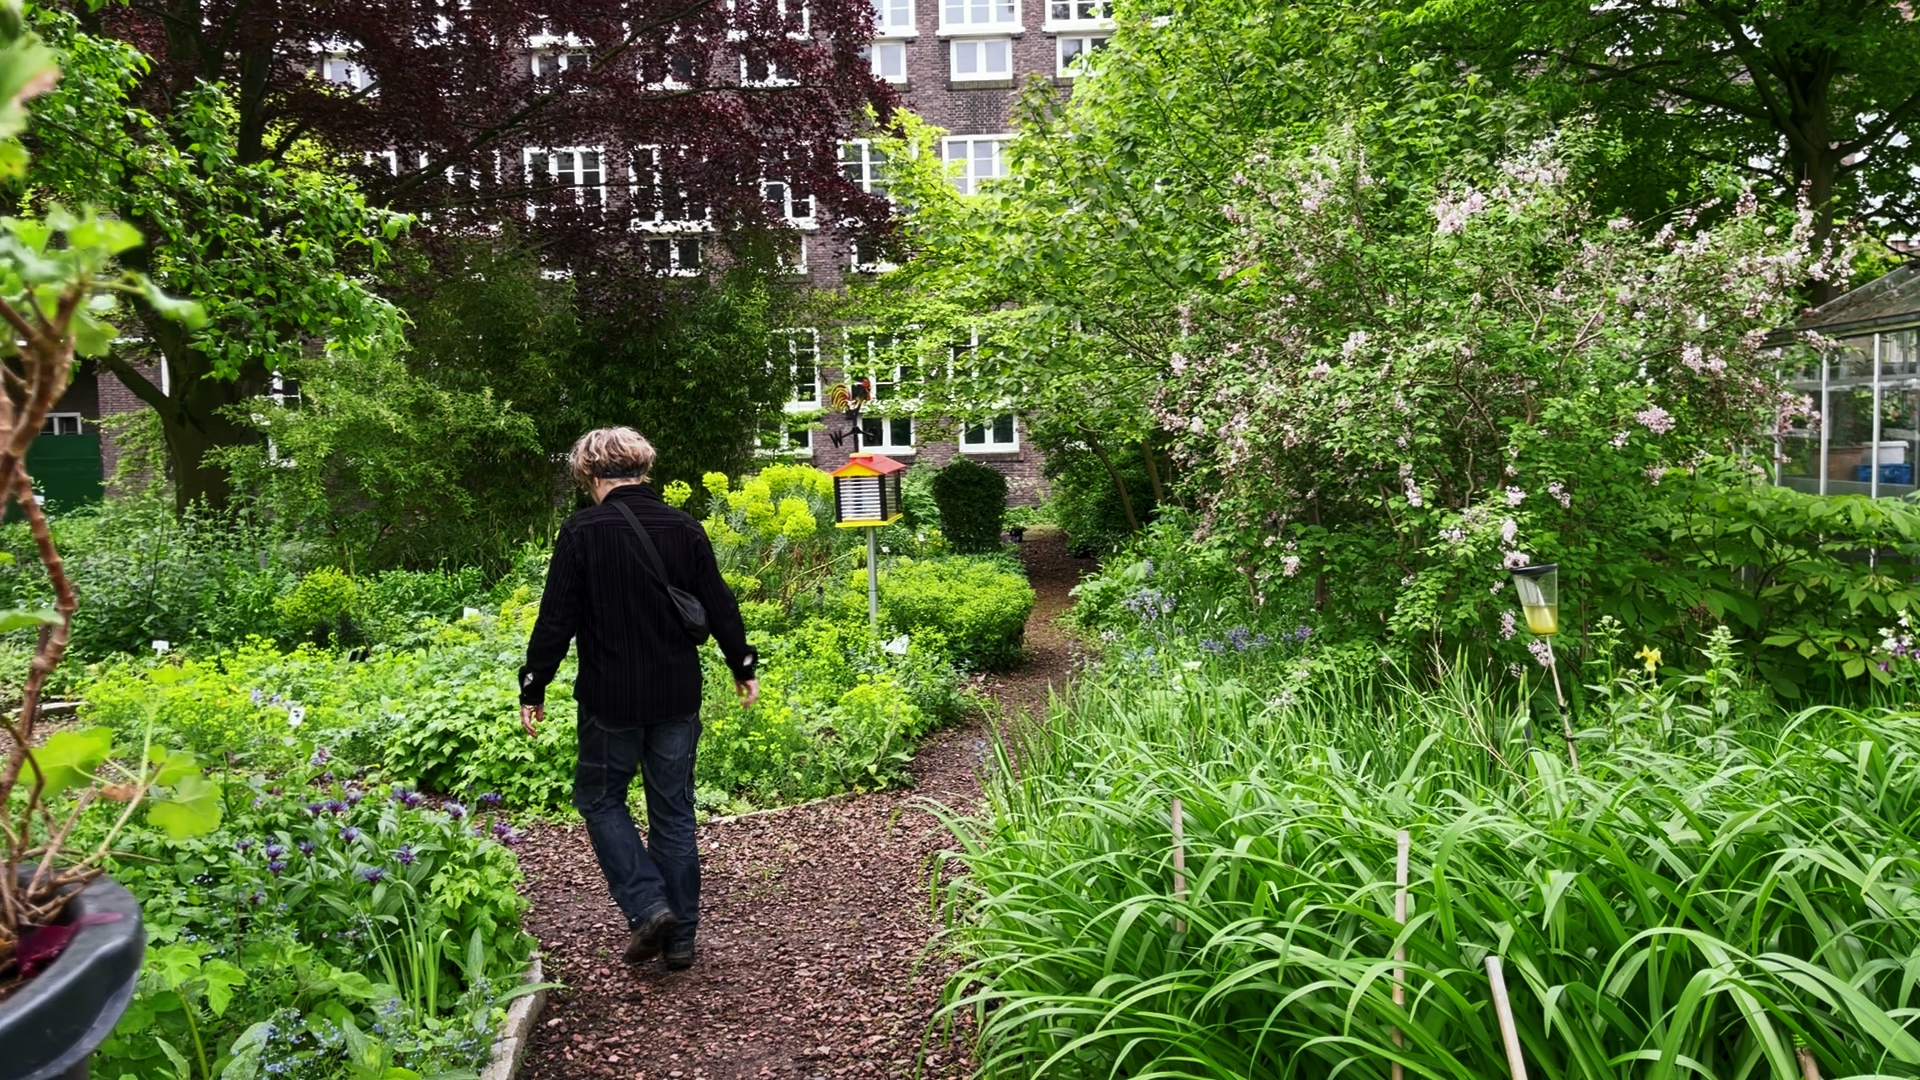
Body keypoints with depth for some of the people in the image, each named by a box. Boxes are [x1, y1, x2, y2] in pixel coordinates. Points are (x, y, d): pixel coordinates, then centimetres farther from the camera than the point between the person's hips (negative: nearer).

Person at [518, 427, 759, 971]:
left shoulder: (581, 532, -9)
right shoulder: (684, 528, 1)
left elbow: (556, 619, -9)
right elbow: (719, 606, 5)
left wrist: (533, 689, 0)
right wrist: (743, 667, 17)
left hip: (610, 700, -4)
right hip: (678, 698, 4)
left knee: (600, 799, 16)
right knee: (673, 811, 13)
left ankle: (647, 907, 2)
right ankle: (680, 935, 19)